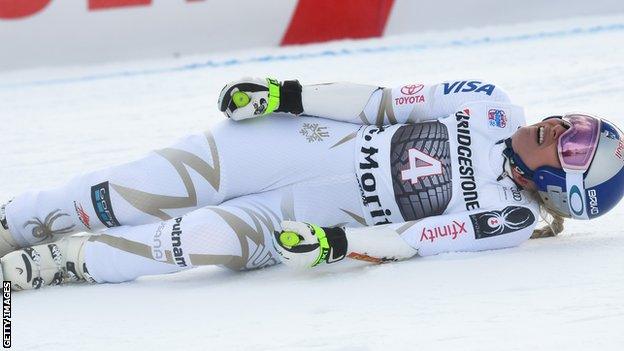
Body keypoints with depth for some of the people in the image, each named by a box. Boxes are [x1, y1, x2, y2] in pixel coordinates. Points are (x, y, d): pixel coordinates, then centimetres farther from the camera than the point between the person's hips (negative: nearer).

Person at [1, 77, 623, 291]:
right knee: (148, 191, -10)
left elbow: (407, 239, -14)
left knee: (221, 240, -28)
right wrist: (287, 94, -5)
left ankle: (59, 263, -15)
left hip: (310, 218, -3)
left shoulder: (510, 221, -9)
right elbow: (386, 101, 1)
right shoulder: (493, 110, -1)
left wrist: (335, 244, -27)